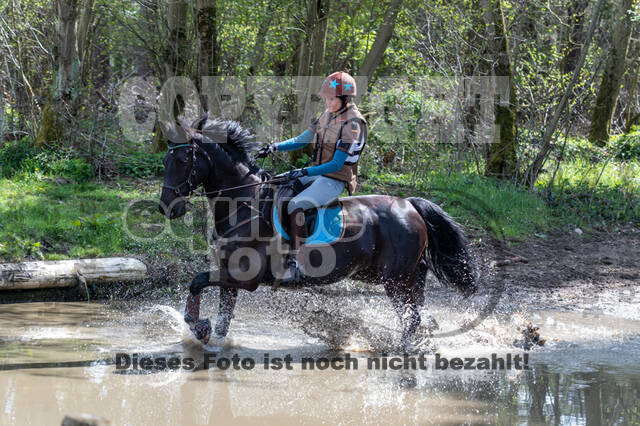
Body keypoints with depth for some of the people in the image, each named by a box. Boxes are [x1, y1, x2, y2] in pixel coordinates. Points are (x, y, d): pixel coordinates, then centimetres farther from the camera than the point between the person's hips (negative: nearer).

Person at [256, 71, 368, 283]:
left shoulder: (352, 124, -18)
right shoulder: (329, 114, 9)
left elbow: (336, 165, -21)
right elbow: (302, 139, 16)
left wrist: (305, 172, -28)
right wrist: (275, 147, 1)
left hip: (336, 180, -10)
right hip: (317, 174, 10)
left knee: (295, 205, -30)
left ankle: (293, 263, -31)